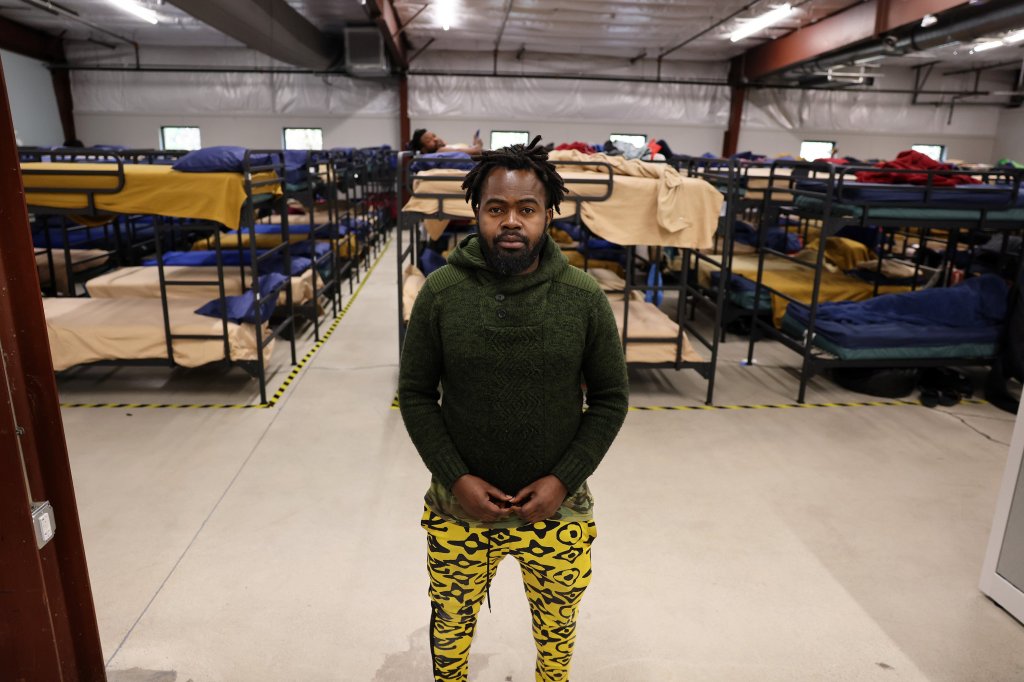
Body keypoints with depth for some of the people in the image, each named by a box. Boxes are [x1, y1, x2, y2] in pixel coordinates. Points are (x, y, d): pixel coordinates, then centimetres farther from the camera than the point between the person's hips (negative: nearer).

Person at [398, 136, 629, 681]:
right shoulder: (440, 292, -11)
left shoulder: (584, 298, -11)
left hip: (557, 511, 0)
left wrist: (563, 479, -12)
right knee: (451, 625, 23)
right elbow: (415, 393, -4)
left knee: (557, 630, 23)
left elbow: (611, 399, -3)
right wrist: (456, 479, -12)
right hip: (459, 510, 0)